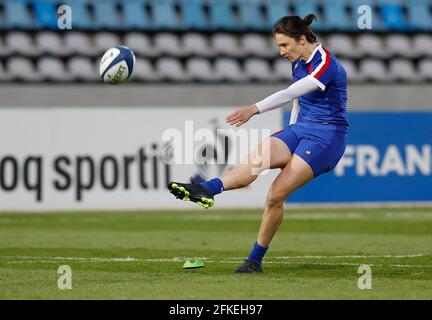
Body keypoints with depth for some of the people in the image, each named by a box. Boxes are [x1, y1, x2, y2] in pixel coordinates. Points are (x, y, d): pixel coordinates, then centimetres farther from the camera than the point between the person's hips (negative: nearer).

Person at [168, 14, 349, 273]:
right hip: (300, 128, 7)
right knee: (257, 158, -24)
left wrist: (254, 109, -43)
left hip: (327, 136, -7)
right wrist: (291, 135, 20)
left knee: (277, 194, -18)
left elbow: (290, 94, -32)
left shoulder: (326, 65, -19)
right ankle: (207, 190, -49)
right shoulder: (298, 62, 10)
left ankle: (256, 259, -7)